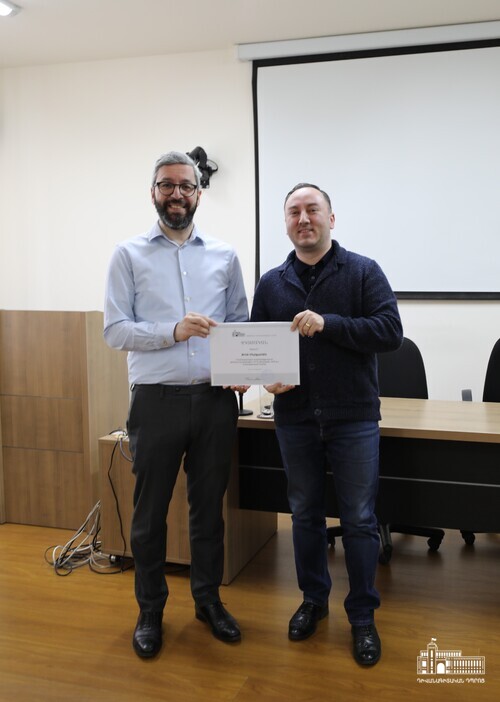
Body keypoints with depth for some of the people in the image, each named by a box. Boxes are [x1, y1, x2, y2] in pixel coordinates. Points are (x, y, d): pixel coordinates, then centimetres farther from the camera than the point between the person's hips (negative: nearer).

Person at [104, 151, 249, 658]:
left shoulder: (223, 255, 9)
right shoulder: (130, 254, 2)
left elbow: (241, 324, 11)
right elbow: (114, 329, -5)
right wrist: (173, 332, -19)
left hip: (215, 399, 2)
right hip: (156, 400, -2)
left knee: (209, 505, 14)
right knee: (150, 511, 9)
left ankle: (208, 599, 32)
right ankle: (150, 609, 28)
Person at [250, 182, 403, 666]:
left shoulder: (363, 272, -3)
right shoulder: (271, 283, 7)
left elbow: (390, 331, -12)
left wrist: (328, 323, -21)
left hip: (353, 417, -3)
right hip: (295, 419, 3)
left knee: (359, 520, 4)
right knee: (305, 514, 14)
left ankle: (363, 616, 21)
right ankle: (313, 599, 33)